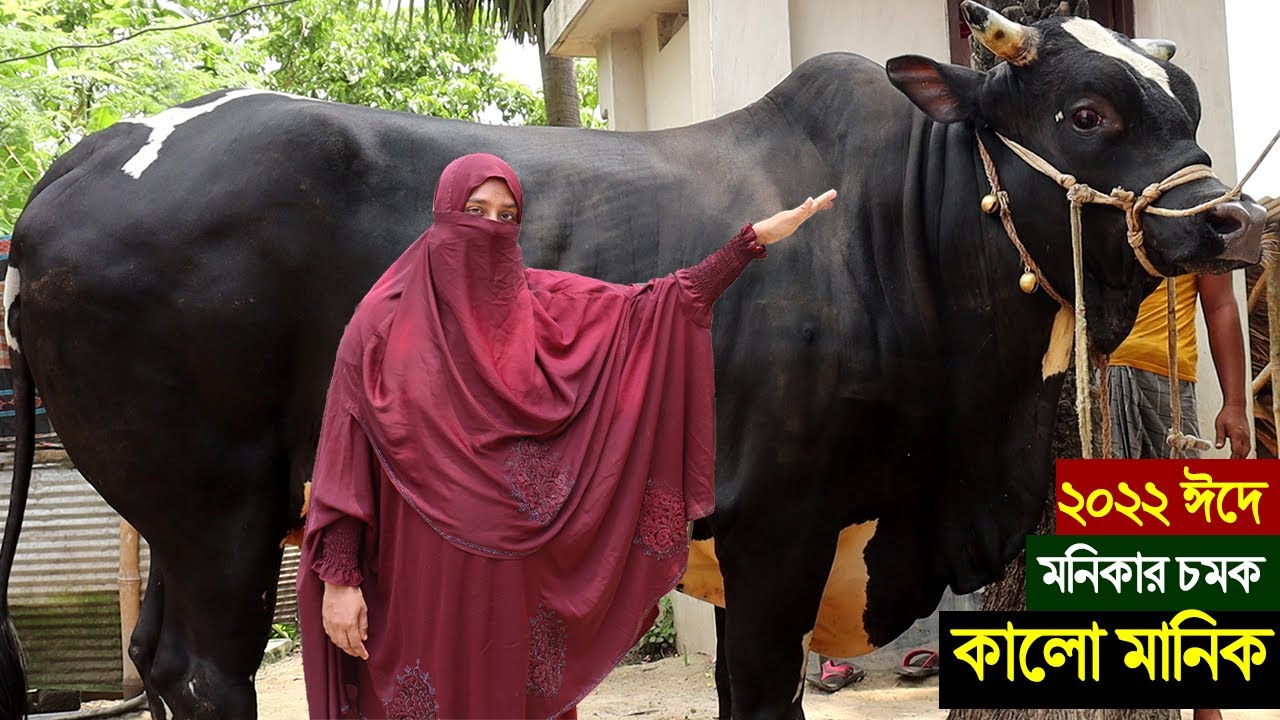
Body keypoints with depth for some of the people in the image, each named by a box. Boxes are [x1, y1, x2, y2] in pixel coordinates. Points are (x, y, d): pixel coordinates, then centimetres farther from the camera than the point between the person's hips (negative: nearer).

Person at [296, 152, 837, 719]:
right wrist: (339, 579, -9)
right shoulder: (385, 321, -3)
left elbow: (653, 306, 4)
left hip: (522, 569, 3)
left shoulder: (541, 302, 6)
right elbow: (345, 459, -4)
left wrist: (756, 237, -2)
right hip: (427, 576, -3)